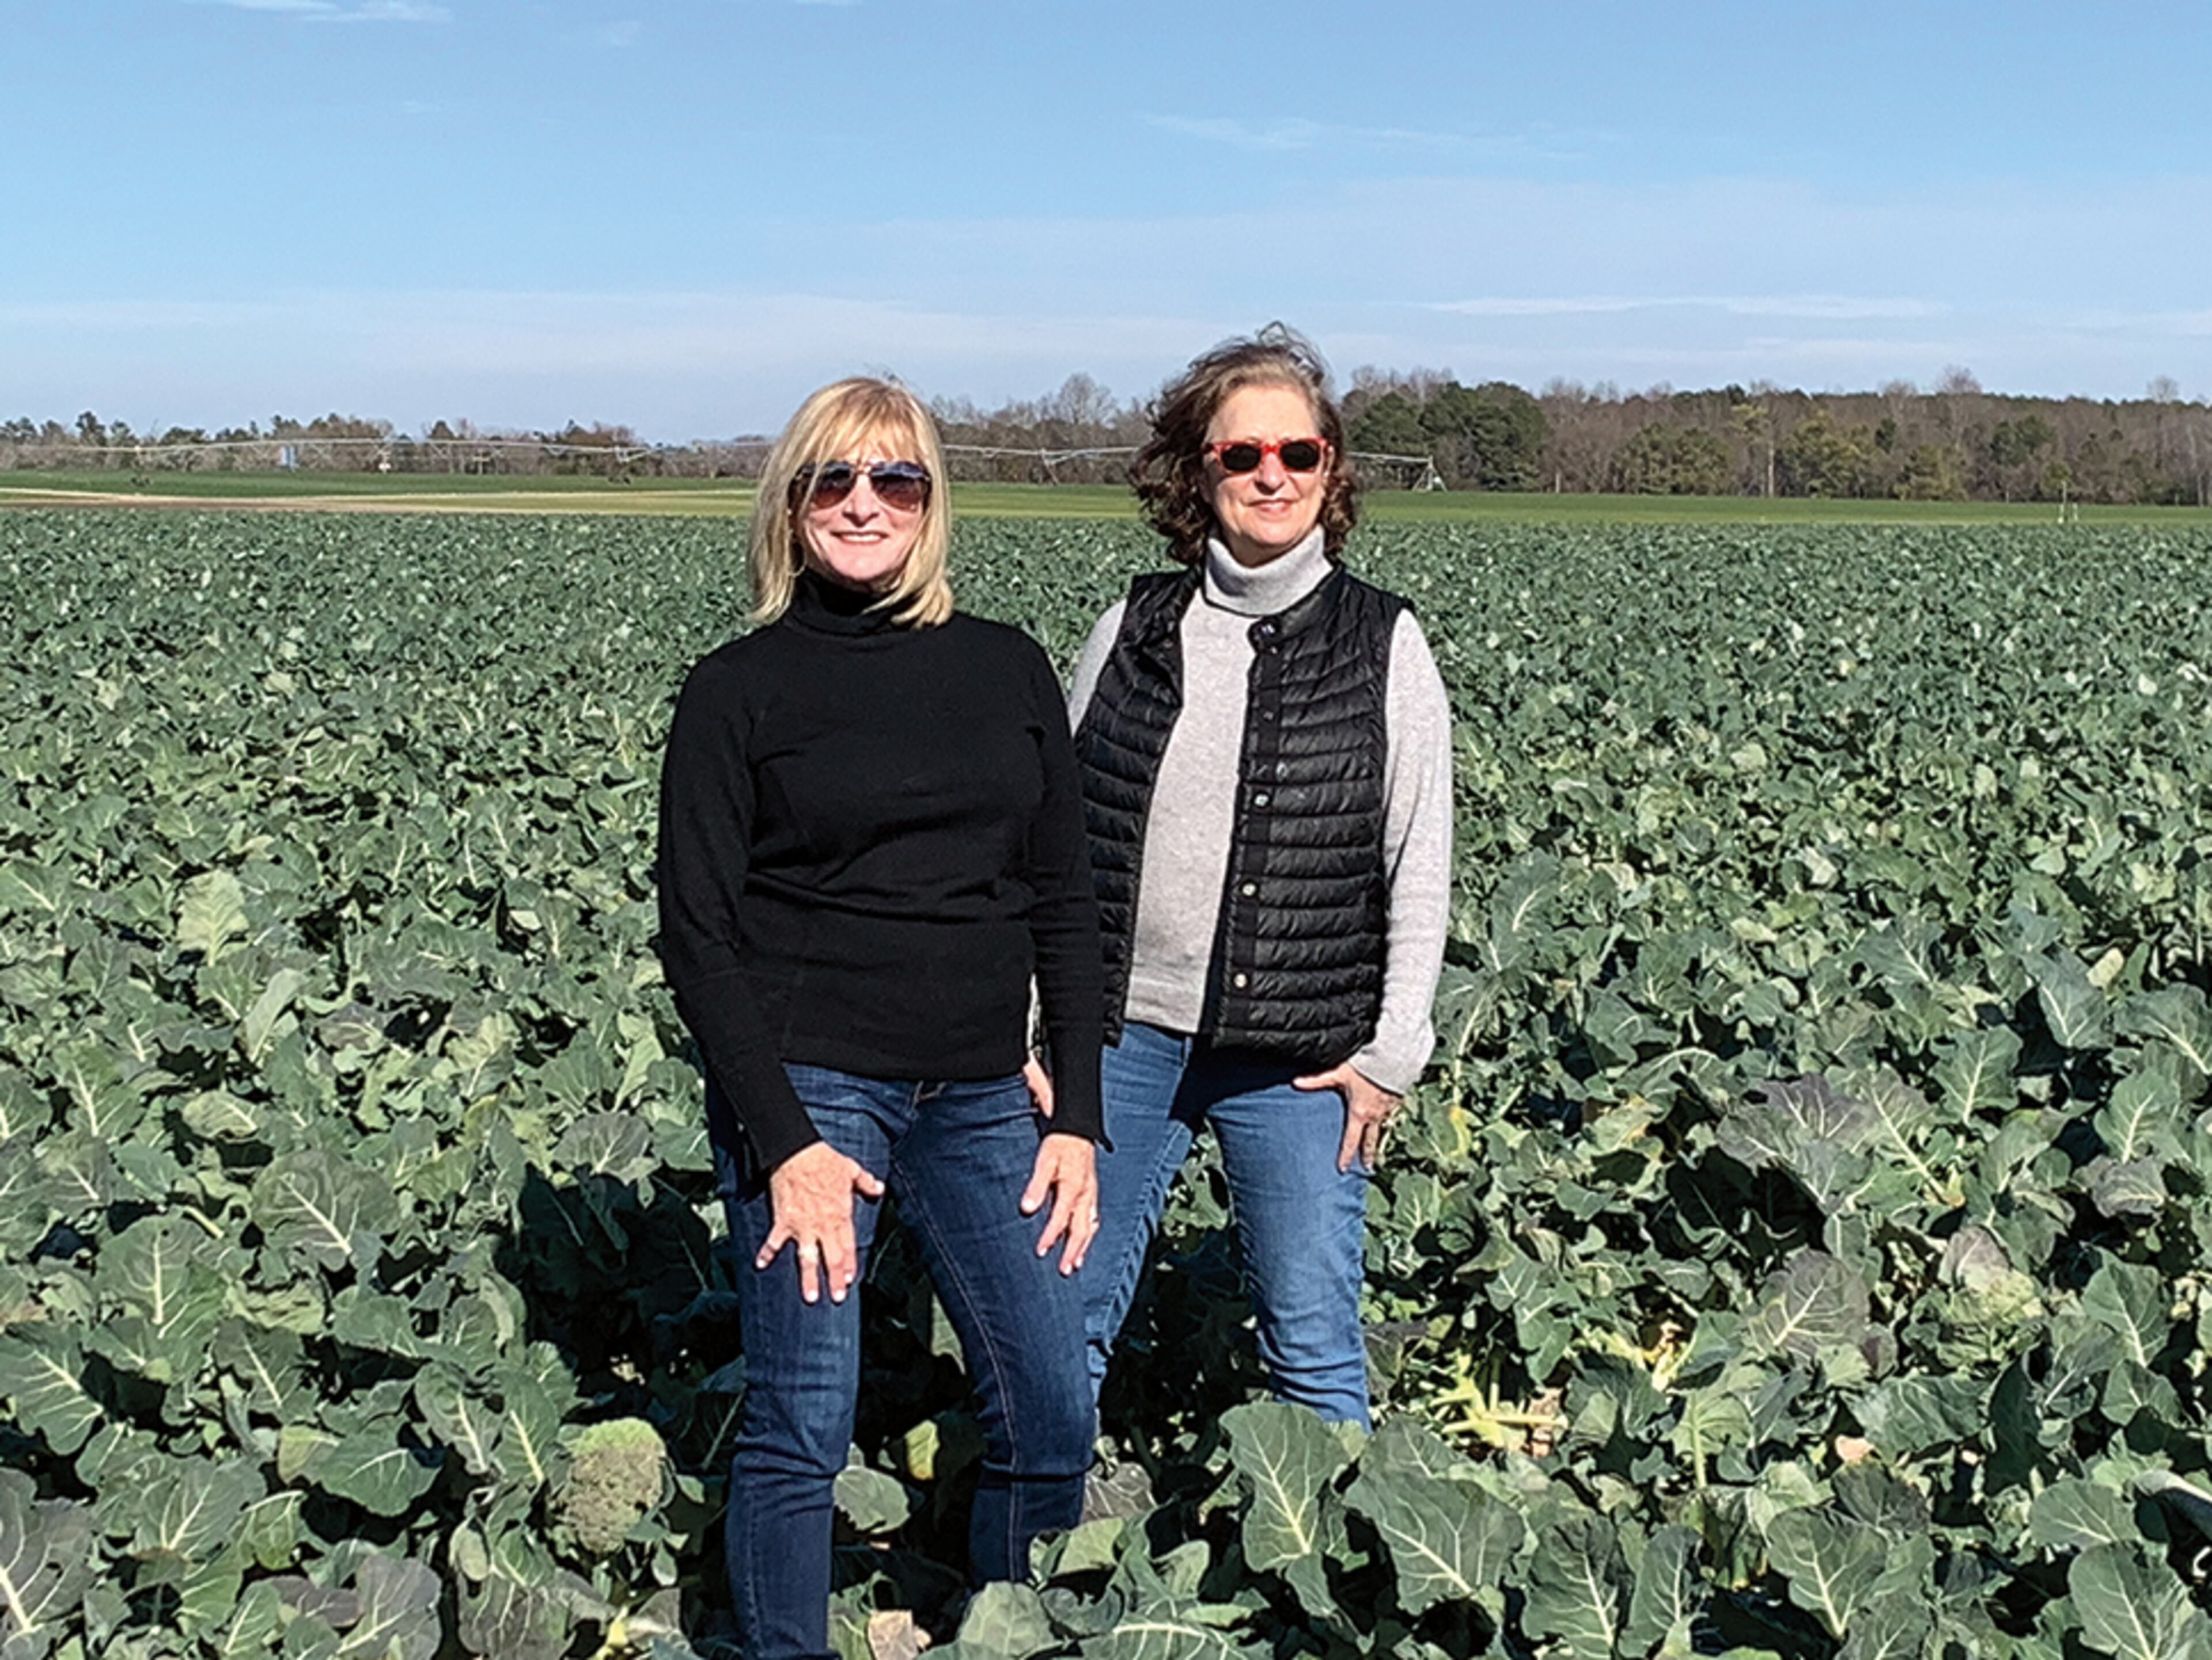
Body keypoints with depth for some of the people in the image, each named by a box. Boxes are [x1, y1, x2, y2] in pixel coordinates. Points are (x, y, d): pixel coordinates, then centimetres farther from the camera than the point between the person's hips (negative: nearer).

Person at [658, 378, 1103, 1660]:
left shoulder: (1011, 671, 8)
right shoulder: (738, 690, -1)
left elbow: (1065, 909, 10)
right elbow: (698, 936, -3)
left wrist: (1079, 1114, 3)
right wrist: (783, 1141, -11)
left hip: (980, 1098, 4)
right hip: (808, 1086, -3)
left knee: (1054, 1419, 6)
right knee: (802, 1429, 0)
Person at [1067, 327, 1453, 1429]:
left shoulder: (1383, 647, 1)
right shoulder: (1132, 632, 6)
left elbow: (1420, 869, 1)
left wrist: (1390, 1052, -4)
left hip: (1300, 1057, -2)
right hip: (1122, 1037, 2)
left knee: (1314, 1345, 6)